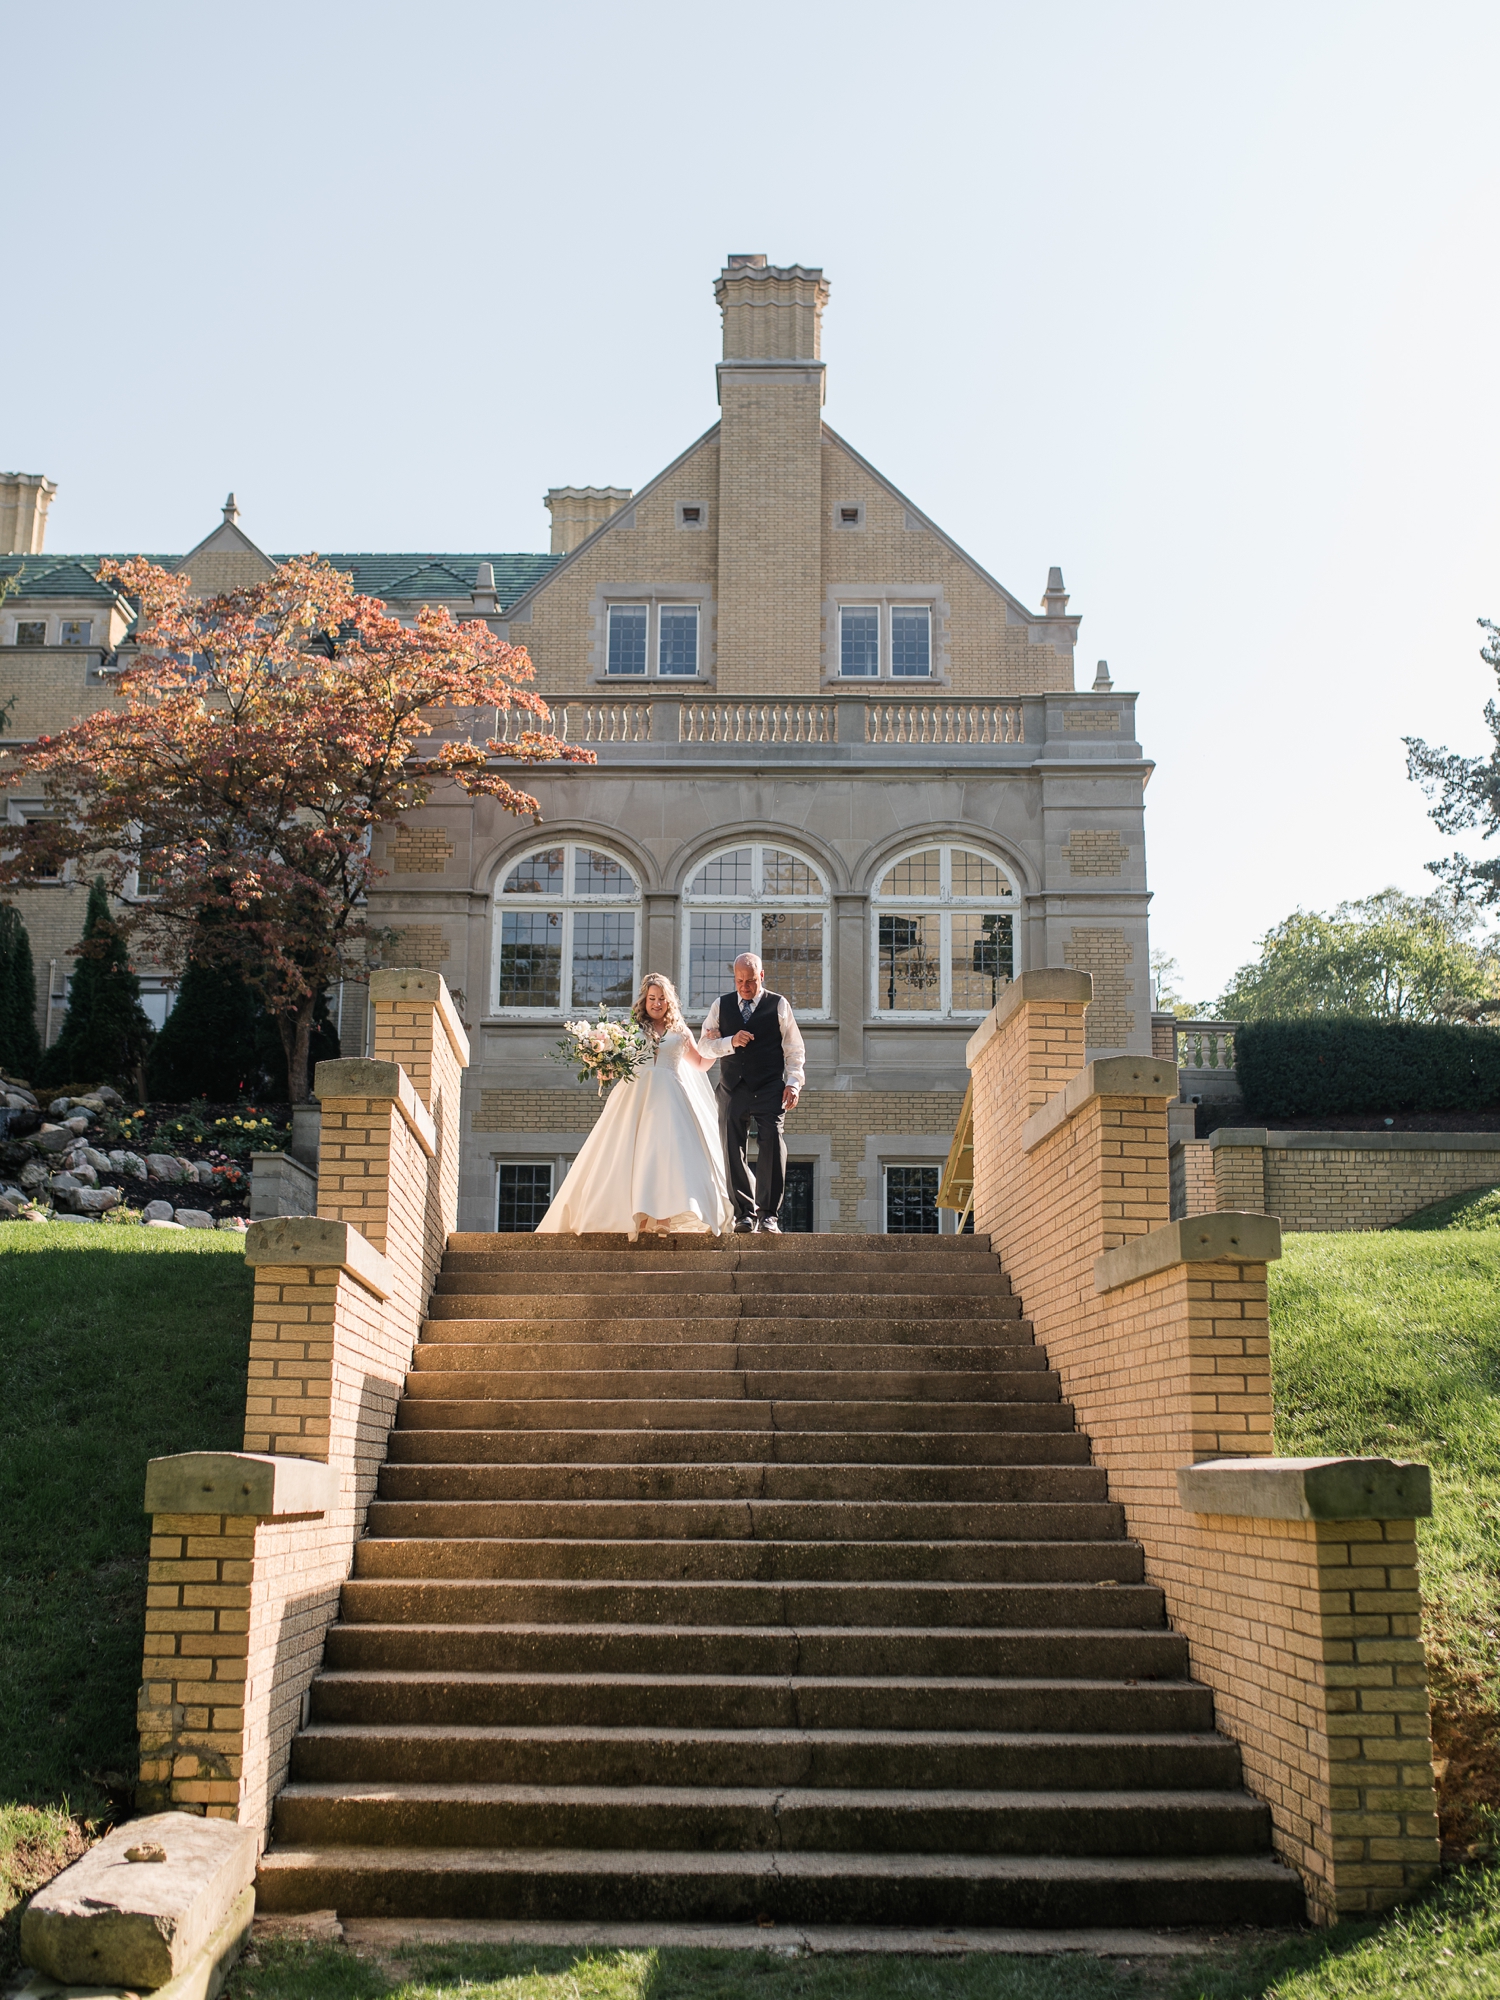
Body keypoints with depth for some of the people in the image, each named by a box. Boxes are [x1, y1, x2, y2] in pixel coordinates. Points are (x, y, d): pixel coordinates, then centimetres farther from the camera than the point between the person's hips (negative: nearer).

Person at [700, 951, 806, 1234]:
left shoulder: (779, 1005, 7)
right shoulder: (721, 1006, 12)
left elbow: (794, 1048, 7)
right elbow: (705, 1046, 10)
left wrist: (793, 1082, -4)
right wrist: (731, 1042, -8)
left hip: (770, 1089, -3)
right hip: (732, 1090, 3)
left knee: (772, 1147, -13)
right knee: (733, 1150, 0)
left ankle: (769, 1214, -7)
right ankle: (745, 1214, 6)